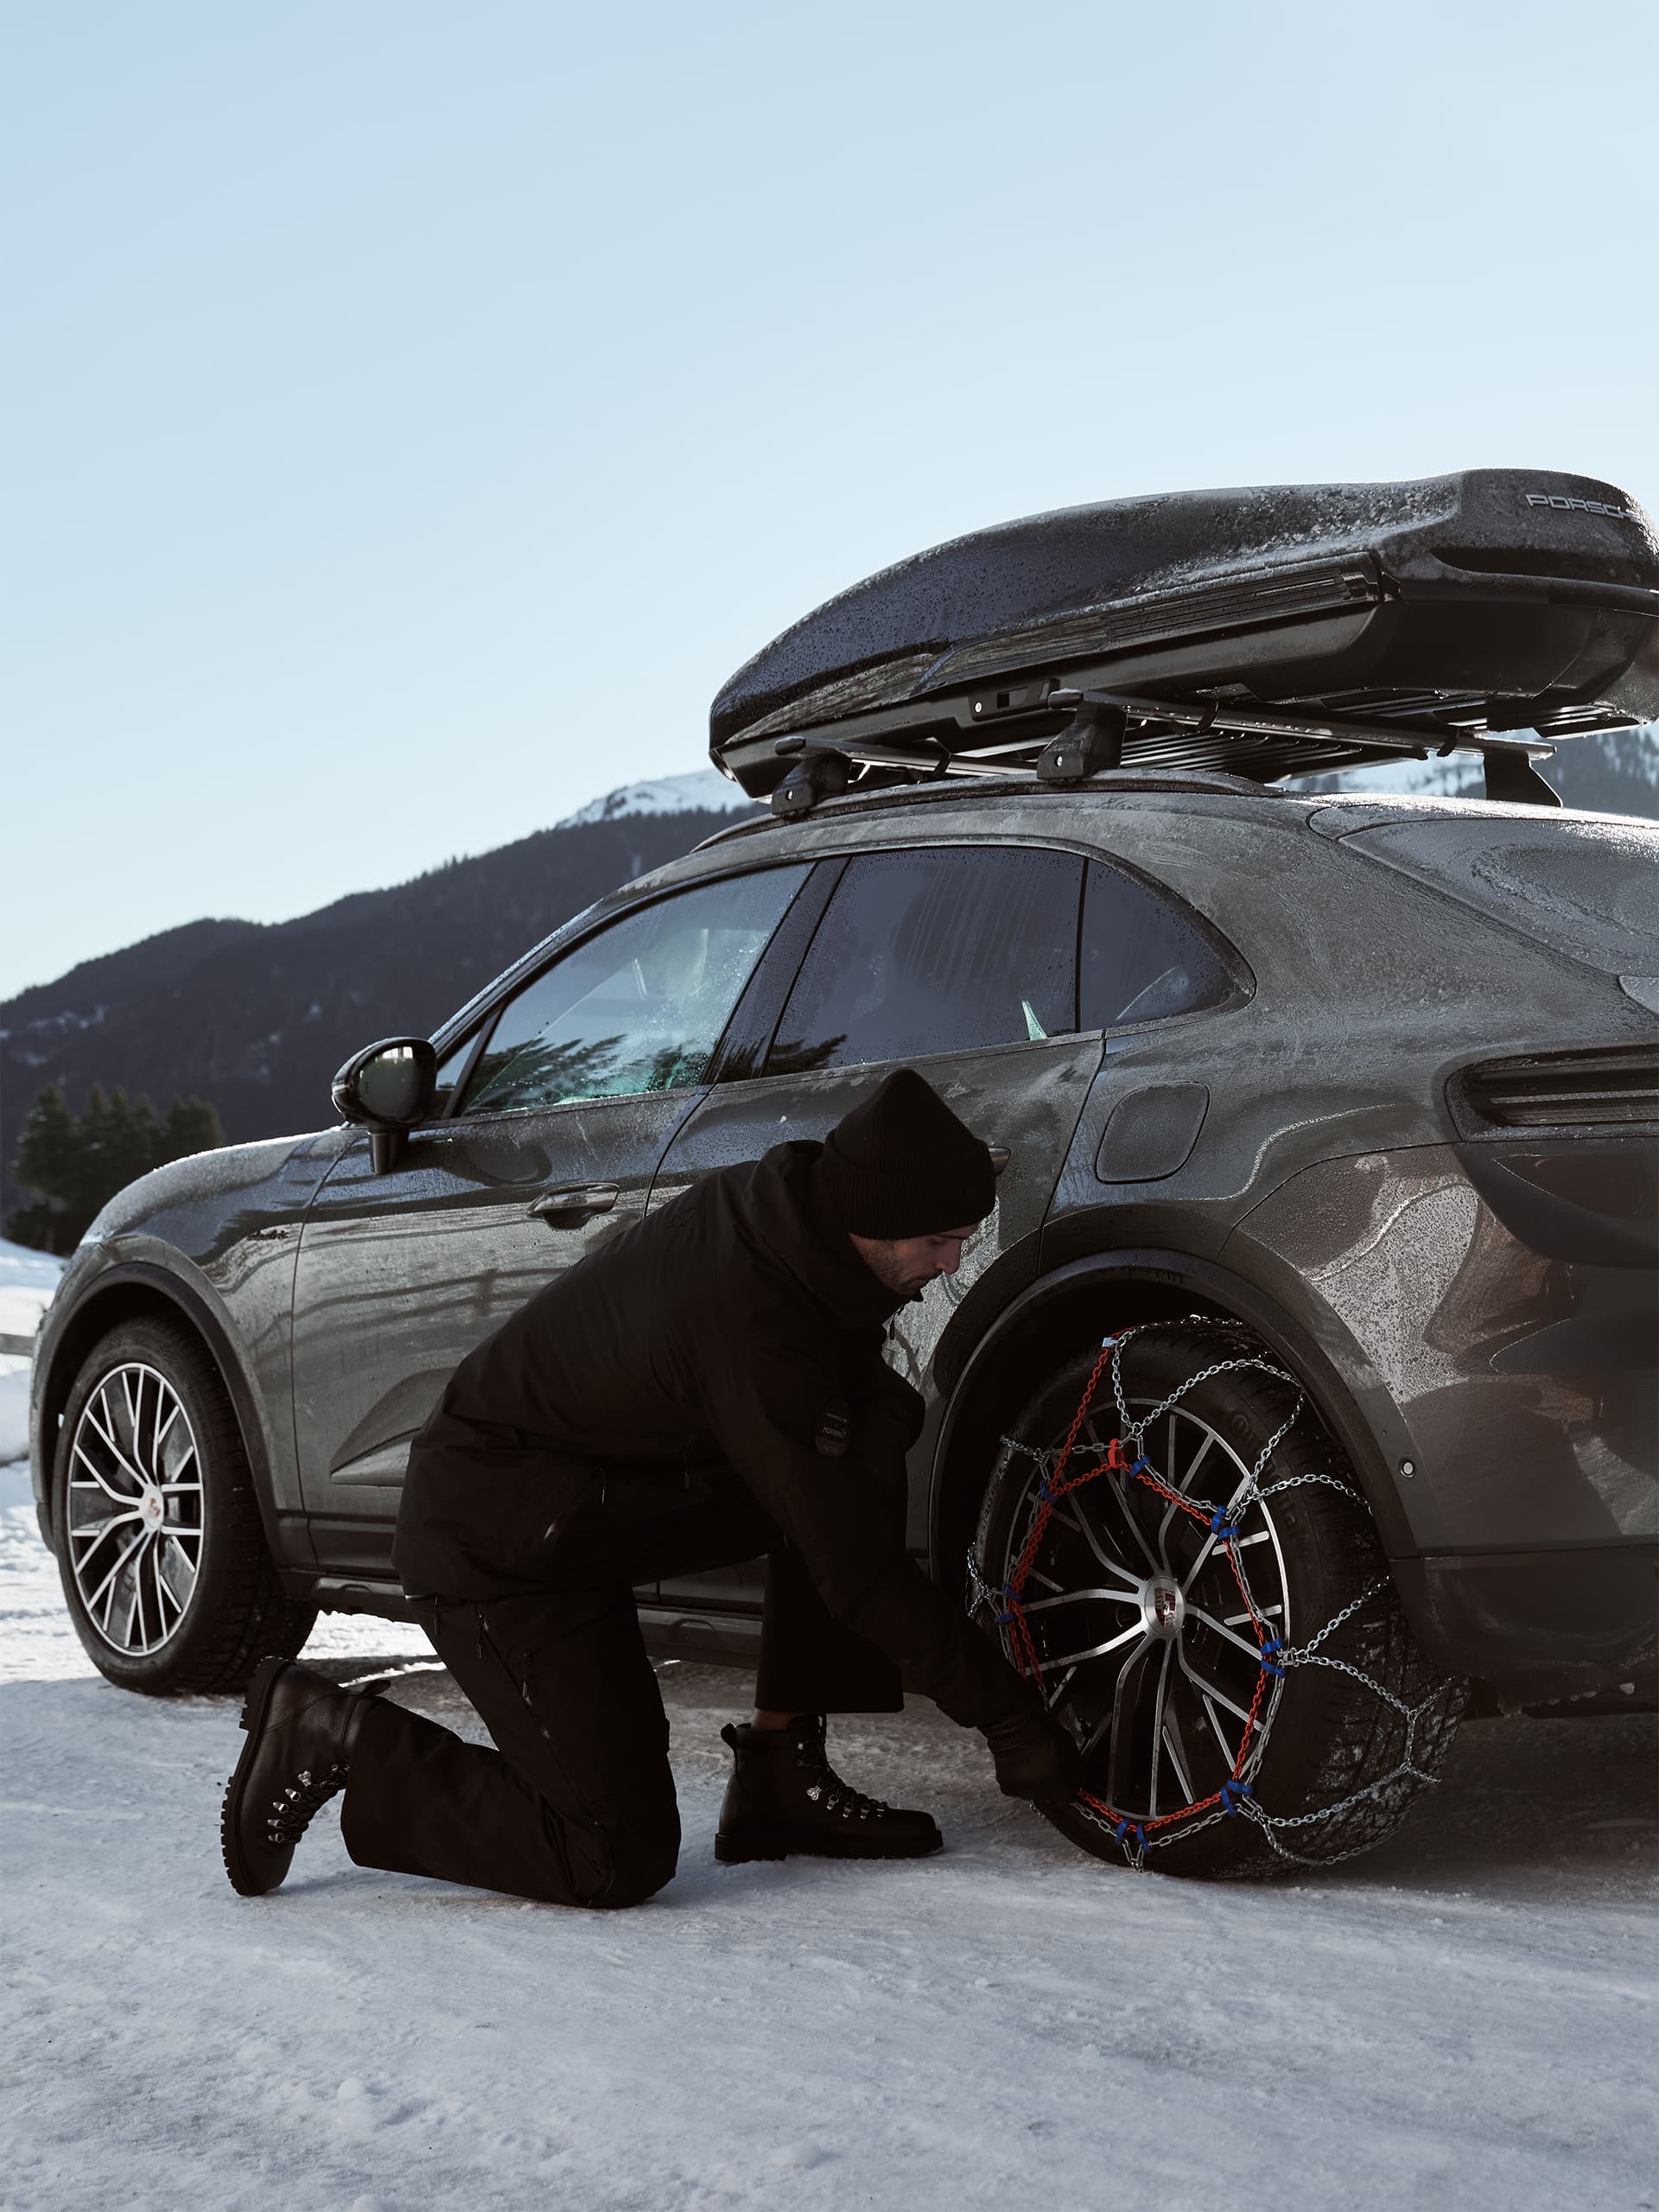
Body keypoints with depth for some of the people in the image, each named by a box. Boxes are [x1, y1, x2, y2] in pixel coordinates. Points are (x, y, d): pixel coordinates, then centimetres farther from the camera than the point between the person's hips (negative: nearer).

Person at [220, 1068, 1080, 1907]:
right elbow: (856, 1572, -27)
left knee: (862, 1460, -4)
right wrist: (1011, 1722, -20)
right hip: (498, 1545, -9)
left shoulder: (768, 1202, -7)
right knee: (617, 1860, -12)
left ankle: (781, 1774, 4)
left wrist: (880, 1406, -8)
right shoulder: (754, 1329, -32)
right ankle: (328, 1736, 0)